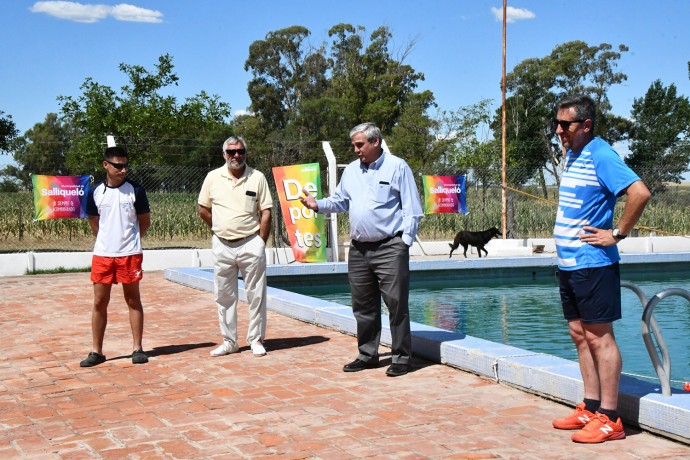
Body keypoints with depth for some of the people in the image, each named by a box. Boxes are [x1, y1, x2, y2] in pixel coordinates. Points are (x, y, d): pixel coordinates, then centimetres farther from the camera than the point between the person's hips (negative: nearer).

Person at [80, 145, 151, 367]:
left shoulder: (135, 190, -3)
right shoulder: (95, 192, 3)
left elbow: (145, 221, 6)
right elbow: (93, 221, 16)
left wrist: (129, 239, 9)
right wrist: (108, 239, 11)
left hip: (130, 254, -2)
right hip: (102, 254, 2)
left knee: (133, 300, 5)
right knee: (99, 302, 5)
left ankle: (137, 348, 12)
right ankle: (96, 351, 13)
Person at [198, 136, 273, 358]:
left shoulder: (257, 177, -1)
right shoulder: (213, 177, 3)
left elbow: (266, 212, -1)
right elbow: (203, 210, 12)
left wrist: (260, 242, -5)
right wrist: (221, 230, 10)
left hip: (250, 244, -2)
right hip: (222, 246, 2)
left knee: (256, 295, 3)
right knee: (224, 296, 8)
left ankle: (256, 340, 14)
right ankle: (229, 341, 19)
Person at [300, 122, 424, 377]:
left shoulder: (397, 167, -2)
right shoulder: (351, 170, 14)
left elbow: (412, 209, -4)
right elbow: (340, 201, 20)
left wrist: (405, 242, -10)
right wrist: (317, 204, 1)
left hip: (389, 248, -6)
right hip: (358, 249, 6)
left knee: (396, 303, -5)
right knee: (363, 306, 11)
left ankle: (401, 358, 4)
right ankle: (367, 355, 23)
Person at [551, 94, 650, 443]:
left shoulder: (600, 155, -14)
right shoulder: (572, 155, 14)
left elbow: (640, 193, -26)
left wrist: (617, 234, -18)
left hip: (592, 262, -9)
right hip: (569, 263, 9)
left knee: (599, 337, -5)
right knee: (580, 335, 12)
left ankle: (609, 419, 2)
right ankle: (591, 408, 21)